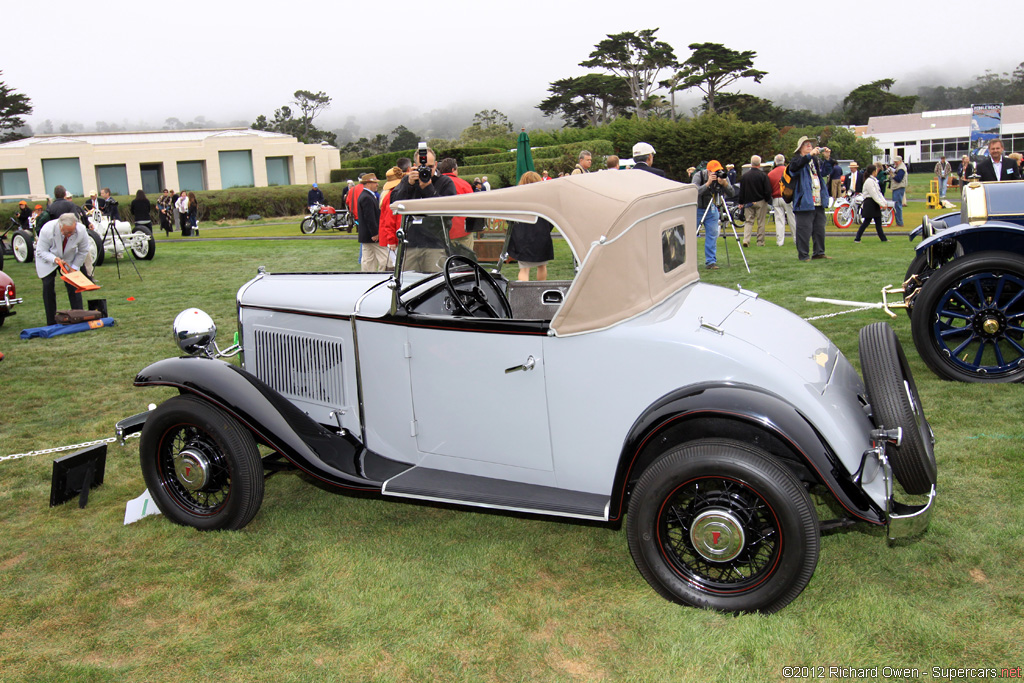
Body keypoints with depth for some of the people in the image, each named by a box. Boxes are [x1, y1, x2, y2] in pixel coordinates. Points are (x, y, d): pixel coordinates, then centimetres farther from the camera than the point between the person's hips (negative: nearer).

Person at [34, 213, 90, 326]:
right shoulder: (47, 230, -32)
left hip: (68, 260, 2)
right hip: (47, 260, -2)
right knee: (48, 287, -9)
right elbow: (41, 251, -20)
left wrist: (74, 267, -11)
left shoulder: (81, 231, -26)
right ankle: (51, 323, -3)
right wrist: (54, 259, -38)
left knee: (74, 286, -9)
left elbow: (83, 251, -8)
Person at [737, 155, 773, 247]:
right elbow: (768, 190, -8)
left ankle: (746, 239, -8)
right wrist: (768, 200, 6)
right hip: (760, 202, -2)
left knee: (749, 221, 8)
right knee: (761, 222, 5)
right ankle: (760, 242, 9)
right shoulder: (763, 175, -9)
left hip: (748, 202, 3)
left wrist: (741, 202, 14)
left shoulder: (745, 175, -1)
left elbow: (741, 191, 5)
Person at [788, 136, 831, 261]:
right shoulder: (797, 160, -1)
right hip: (805, 202, -7)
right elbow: (795, 166, -24)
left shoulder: (816, 160, 19)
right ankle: (803, 254, 0)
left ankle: (819, 252, 19)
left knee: (820, 228, 10)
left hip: (819, 202, 7)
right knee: (804, 229, -6)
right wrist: (810, 155, -30)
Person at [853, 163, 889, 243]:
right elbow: (874, 195, -19)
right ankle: (857, 239, 0)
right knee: (866, 222, -6)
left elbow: (878, 192, 16)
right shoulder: (869, 181, -16)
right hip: (870, 203, -10)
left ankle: (883, 238, 12)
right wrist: (882, 203, -17)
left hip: (875, 204, 10)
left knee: (878, 222, 9)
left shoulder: (874, 180, 16)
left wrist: (884, 202, 7)